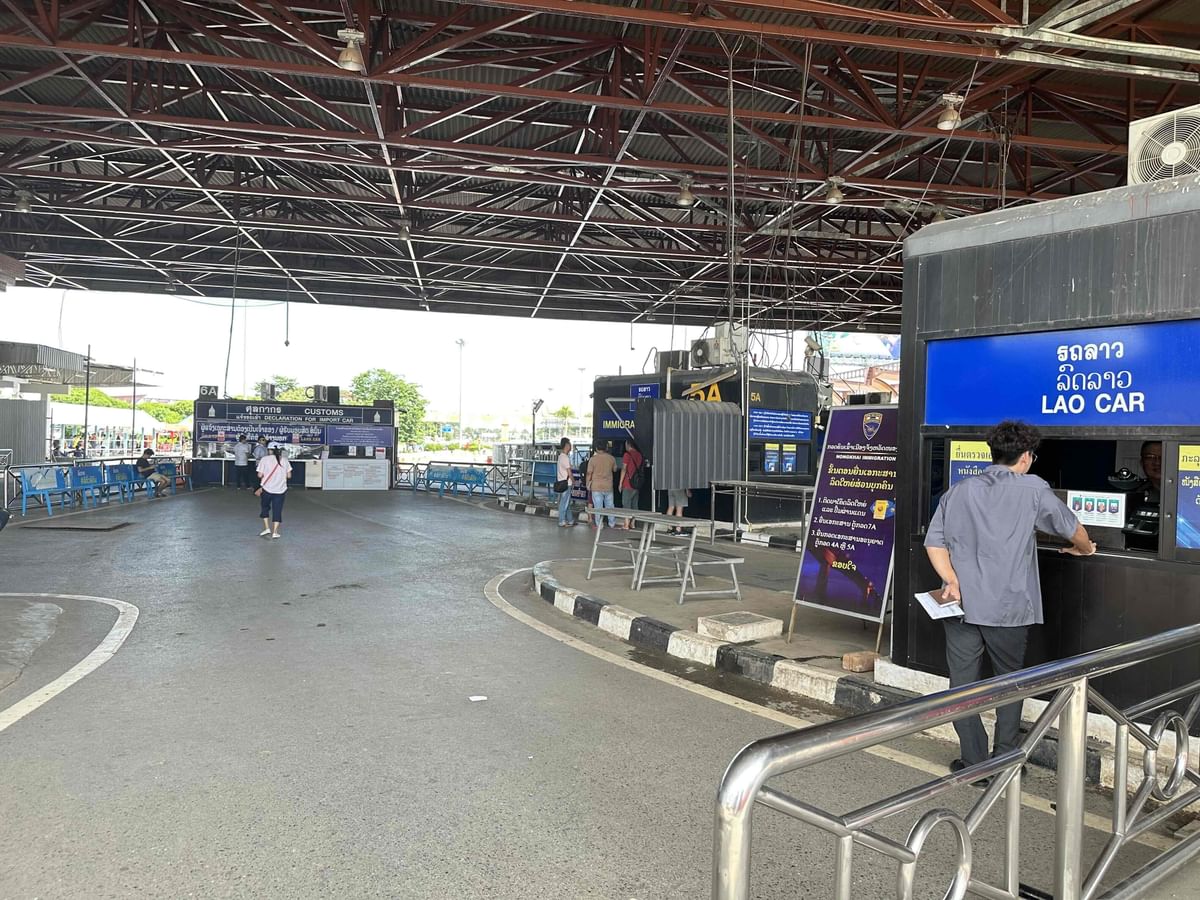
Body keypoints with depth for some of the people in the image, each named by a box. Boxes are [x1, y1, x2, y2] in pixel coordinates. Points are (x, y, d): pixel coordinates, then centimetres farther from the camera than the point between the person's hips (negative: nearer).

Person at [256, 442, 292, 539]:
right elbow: (289, 475, 2)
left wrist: (265, 475, 13)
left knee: (265, 508, 20)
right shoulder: (284, 460, 2)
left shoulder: (264, 459, -5)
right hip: (280, 490, 1)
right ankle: (275, 532, 3)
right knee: (277, 510, 7)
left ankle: (267, 528, 12)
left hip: (267, 488, -1)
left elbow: (260, 475, -8)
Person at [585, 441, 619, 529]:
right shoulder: (611, 458, -1)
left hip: (597, 487, -3)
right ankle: (612, 524, 19)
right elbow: (615, 469, 15)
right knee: (610, 506, 13)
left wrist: (587, 484, 3)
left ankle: (598, 524, 7)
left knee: (598, 506, 3)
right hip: (608, 486, 3)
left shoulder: (593, 459, -11)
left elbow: (589, 473, -8)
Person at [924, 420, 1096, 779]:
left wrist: (951, 580, -3)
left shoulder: (959, 491, 7)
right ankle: (1005, 759, 23)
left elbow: (934, 542, 1)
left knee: (963, 685, 9)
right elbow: (1073, 529, 11)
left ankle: (974, 762, 14)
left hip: (961, 605, 2)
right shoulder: (1032, 489, -2)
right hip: (1008, 608, -2)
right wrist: (1084, 549, 30)